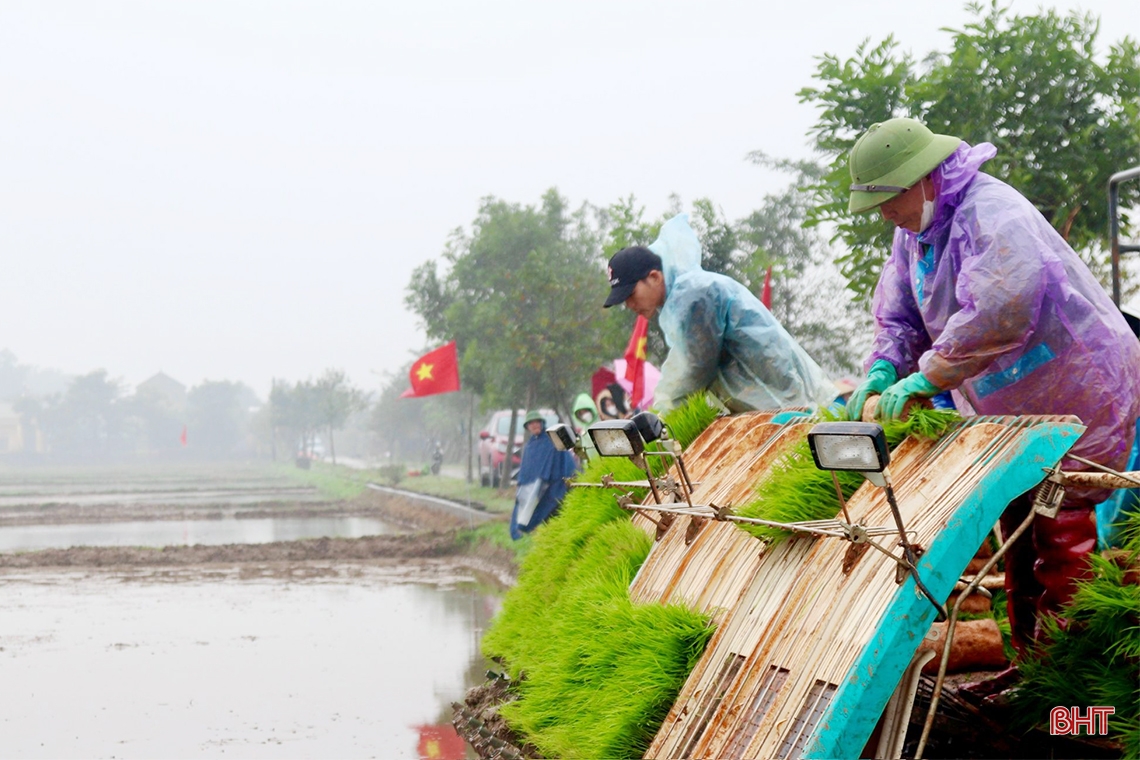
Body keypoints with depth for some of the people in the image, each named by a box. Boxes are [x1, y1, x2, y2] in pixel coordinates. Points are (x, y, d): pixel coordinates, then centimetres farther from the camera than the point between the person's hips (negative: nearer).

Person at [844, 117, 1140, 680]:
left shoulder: (991, 213, -24)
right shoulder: (913, 230, 8)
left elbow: (1000, 307, -37)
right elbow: (898, 311, 10)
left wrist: (928, 375, -32)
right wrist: (884, 367, -10)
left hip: (1074, 393, -10)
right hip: (1009, 409, 10)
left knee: (1063, 538, -8)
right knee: (1019, 531, 14)